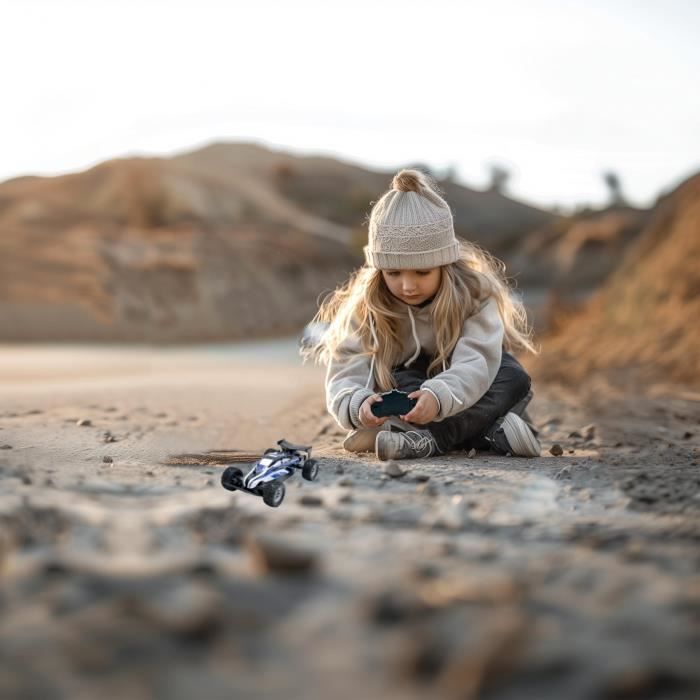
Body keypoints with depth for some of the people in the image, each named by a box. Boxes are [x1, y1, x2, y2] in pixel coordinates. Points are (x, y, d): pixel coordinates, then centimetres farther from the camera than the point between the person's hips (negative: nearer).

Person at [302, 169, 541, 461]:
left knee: (514, 378, -30)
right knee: (394, 382, -31)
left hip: (466, 398, 0)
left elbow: (476, 363, -33)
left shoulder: (474, 291, -20)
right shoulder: (365, 307, -17)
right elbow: (345, 378, -26)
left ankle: (424, 440, -43)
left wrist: (437, 397, -55)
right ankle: (493, 431, -38)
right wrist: (358, 405, -51)